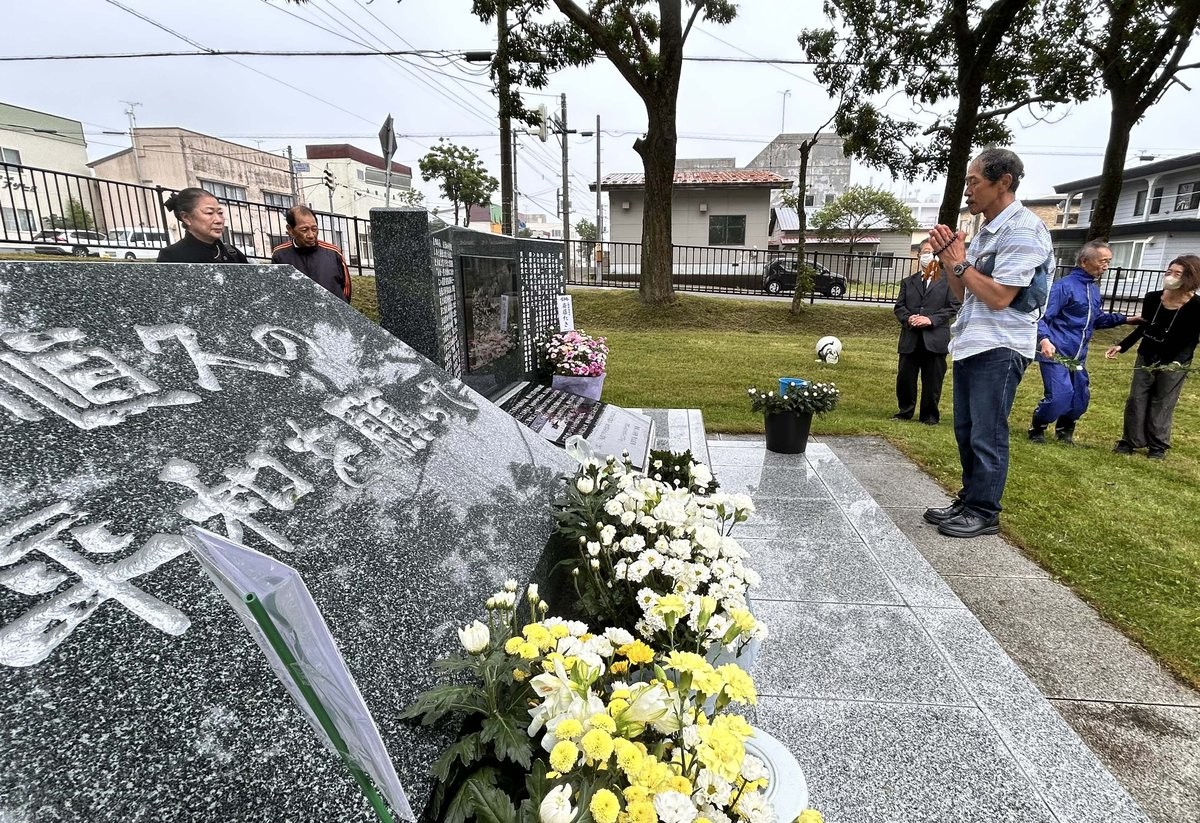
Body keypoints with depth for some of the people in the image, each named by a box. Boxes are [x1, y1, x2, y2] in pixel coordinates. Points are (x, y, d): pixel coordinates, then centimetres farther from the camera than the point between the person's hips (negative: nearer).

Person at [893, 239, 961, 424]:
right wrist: (908, 318, -10)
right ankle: (905, 411, 20)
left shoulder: (947, 281, 5)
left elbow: (953, 307, -2)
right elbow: (899, 306, 10)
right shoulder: (908, 282, 16)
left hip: (935, 338, -3)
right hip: (910, 338, 3)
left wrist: (931, 319, -14)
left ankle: (930, 416, 15)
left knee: (932, 380, 3)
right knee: (904, 377, 5)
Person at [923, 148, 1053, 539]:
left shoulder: (1023, 230, -13)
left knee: (987, 435, -2)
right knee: (966, 431, 14)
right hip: (969, 345, 9)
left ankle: (984, 513, 10)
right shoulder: (986, 230, 15)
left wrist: (960, 262, -10)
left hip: (998, 349, -9)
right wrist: (948, 259, 2)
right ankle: (968, 501, 25)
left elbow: (998, 297, -20)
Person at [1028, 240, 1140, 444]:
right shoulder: (1064, 286, -12)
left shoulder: (1094, 289, 14)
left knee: (1081, 399, 13)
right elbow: (1041, 316, -19)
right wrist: (1044, 339, -34)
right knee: (1059, 397, -13)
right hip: (1056, 353, -8)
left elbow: (1096, 319, 29)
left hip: (1078, 357, 8)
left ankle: (1065, 430, 35)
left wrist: (1125, 319, 21)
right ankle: (1036, 428, 11)